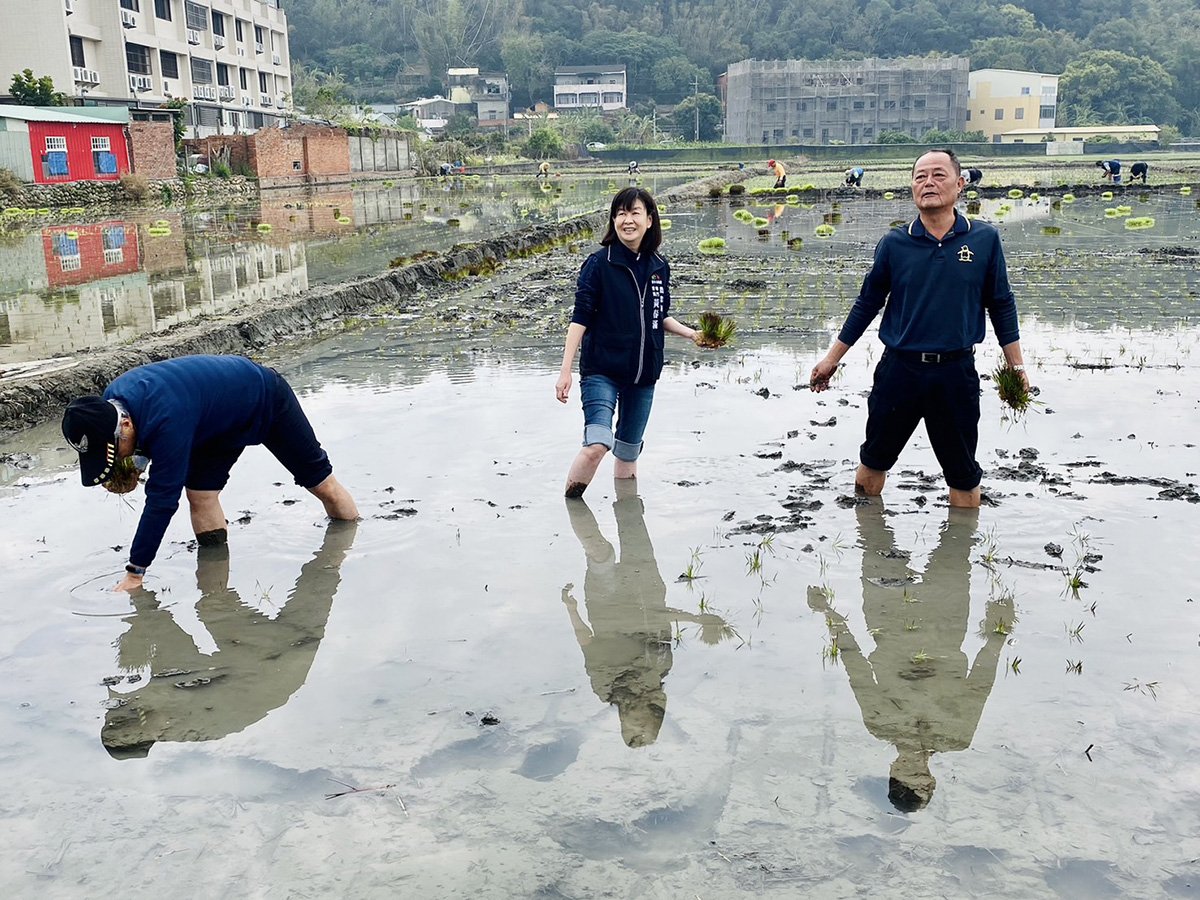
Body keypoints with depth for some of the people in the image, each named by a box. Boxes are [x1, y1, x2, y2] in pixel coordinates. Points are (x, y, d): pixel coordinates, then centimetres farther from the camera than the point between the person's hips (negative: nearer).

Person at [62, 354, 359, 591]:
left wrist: (134, 573, -35)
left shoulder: (167, 419, -45)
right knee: (200, 493, -7)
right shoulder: (109, 403, -19)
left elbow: (162, 499, -40)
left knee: (319, 480, 5)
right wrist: (133, 461, -16)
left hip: (265, 399, -7)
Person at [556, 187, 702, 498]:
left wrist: (690, 333, 3)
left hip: (643, 373, 5)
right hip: (602, 370, -5)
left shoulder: (659, 267, 5)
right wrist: (565, 370, -14)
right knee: (598, 445, -21)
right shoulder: (599, 263, -9)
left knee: (629, 451, 16)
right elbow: (580, 318, -10)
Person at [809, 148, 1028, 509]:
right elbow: (867, 304, 7)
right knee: (873, 461, 16)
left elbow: (1001, 305, 6)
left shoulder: (984, 239, -3)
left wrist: (1017, 366, 6)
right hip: (899, 369, 1)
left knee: (964, 475, 11)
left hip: (957, 373, -1)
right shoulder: (894, 243, -2)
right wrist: (831, 359, 8)